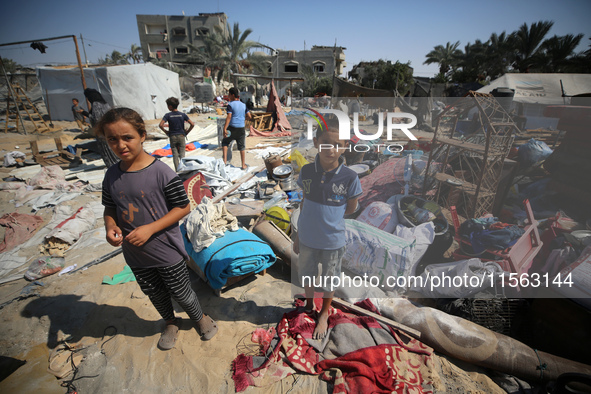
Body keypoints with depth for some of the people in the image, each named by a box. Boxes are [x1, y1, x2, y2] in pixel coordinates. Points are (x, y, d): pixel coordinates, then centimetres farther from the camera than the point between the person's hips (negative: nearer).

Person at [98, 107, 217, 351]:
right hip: (135, 255, 5)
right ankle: (171, 323, 53)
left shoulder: (161, 172, -20)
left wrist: (150, 228, -24)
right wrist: (110, 226, -12)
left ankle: (200, 318, 45)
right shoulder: (111, 176, -3)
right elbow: (110, 209, 9)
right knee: (155, 294, 25)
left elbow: (183, 207, -17)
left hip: (167, 251, -5)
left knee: (181, 293, 14)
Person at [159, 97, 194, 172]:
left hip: (172, 137, 0)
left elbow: (160, 125, -15)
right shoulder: (183, 114, -3)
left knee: (175, 155, 6)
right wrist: (187, 132, 3)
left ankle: (177, 170, 6)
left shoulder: (168, 115, -5)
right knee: (182, 154, 4)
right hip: (181, 136, 0)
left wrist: (166, 131, 2)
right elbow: (192, 124, -8)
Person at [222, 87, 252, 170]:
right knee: (242, 147, 9)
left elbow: (229, 117, -17)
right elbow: (249, 116, 9)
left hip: (232, 127, -4)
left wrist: (225, 129, -20)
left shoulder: (230, 105, -7)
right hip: (241, 128, 4)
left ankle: (224, 161, 5)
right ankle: (243, 165, 13)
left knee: (224, 142, 14)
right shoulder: (243, 105, 9)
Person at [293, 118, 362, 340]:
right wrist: (298, 235, 6)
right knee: (306, 275, 24)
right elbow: (304, 202, 1)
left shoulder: (350, 178, -20)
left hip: (332, 241, -2)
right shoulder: (306, 171, -11)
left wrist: (327, 214, -6)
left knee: (329, 280, 19)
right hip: (307, 238, 3)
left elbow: (351, 208, -3)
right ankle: (309, 305, 54)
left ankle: (324, 314, 47)